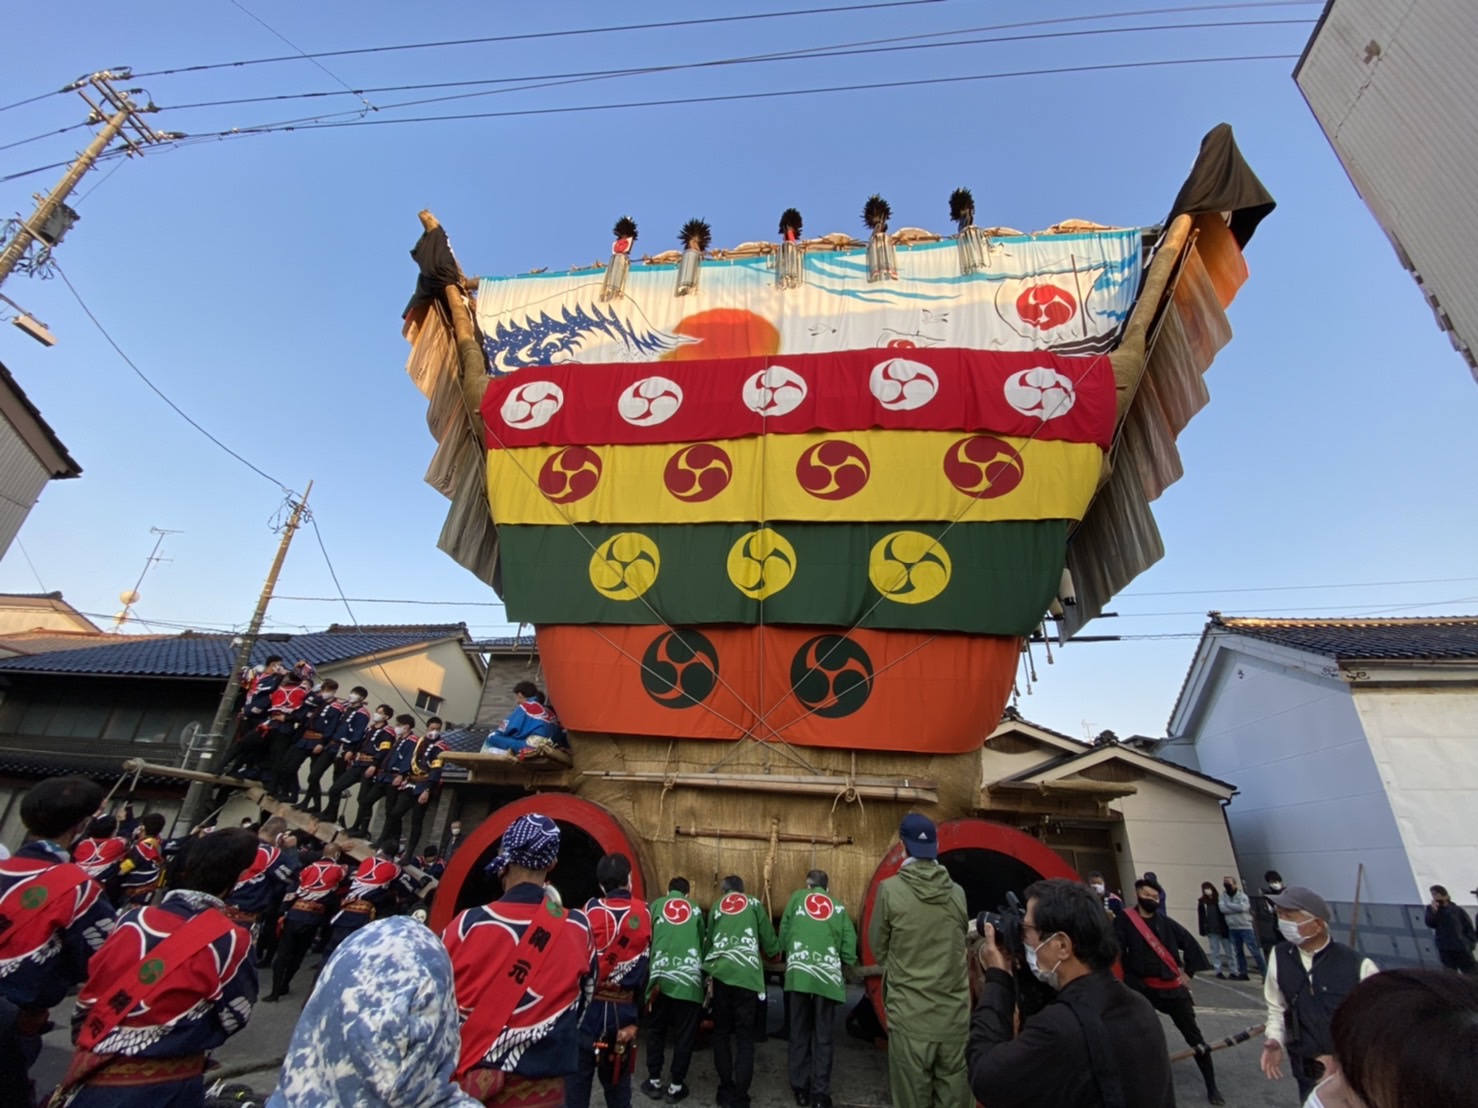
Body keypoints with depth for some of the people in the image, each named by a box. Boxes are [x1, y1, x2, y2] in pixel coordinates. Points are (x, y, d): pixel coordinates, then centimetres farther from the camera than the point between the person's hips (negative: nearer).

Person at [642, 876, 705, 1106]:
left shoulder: (656, 906, 10)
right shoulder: (695, 909, 12)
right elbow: (704, 942, 18)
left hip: (661, 977, 0)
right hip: (689, 979, 0)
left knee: (656, 1030, 18)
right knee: (684, 1034, 12)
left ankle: (654, 1081, 23)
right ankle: (676, 1086, 17)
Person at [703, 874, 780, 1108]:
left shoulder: (716, 906, 20)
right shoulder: (754, 904, 14)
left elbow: (708, 942, 21)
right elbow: (769, 941, 15)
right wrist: (773, 952, 36)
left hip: (719, 973, 2)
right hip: (746, 974, -2)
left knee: (721, 1033, 16)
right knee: (745, 1037, 6)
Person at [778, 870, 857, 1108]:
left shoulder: (797, 897, 11)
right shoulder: (839, 907, 12)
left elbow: (783, 934, 9)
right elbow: (849, 946, 7)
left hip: (799, 975, 0)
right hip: (828, 978, 1)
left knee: (799, 1034, 13)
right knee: (823, 1038, 11)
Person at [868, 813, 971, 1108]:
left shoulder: (890, 889, -11)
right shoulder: (957, 893, 0)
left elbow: (878, 949, 1)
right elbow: (960, 946, 12)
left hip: (910, 1018, -3)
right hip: (955, 1018, 3)